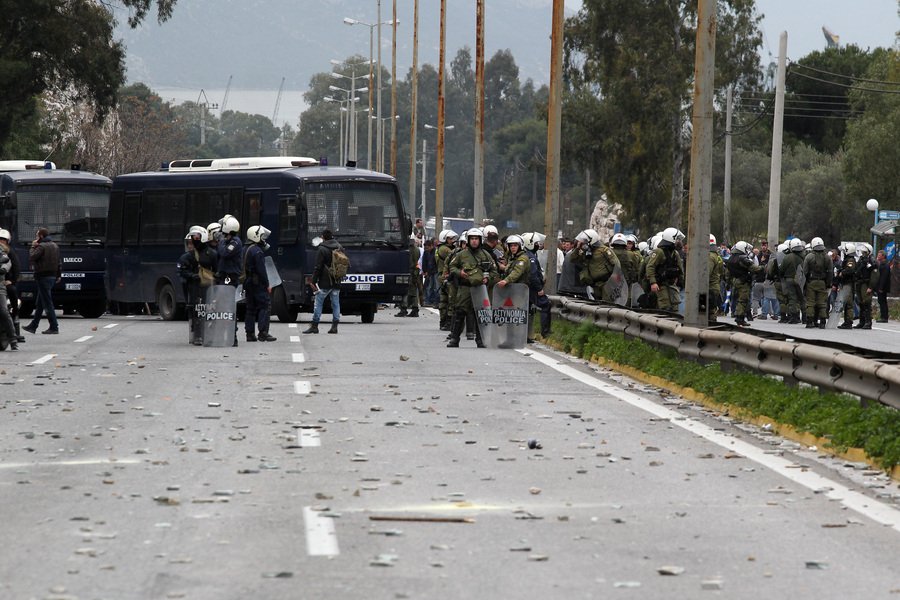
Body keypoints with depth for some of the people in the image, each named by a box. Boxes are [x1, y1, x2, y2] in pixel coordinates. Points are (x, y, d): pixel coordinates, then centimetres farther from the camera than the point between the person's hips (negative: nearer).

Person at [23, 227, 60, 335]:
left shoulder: (41, 247, -14)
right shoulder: (55, 246, 13)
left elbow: (31, 258, -19)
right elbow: (58, 262, 18)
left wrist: (33, 247, -6)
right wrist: (57, 275, 23)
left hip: (43, 277, -9)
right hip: (52, 276, 9)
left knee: (47, 303, -6)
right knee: (39, 304, 15)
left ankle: (54, 327, -8)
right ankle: (33, 326, 20)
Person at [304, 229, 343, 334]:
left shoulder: (322, 249, -9)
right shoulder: (339, 248, 10)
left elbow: (318, 267, -12)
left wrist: (314, 281, -8)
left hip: (325, 282, -5)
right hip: (337, 282, 5)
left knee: (318, 303, 0)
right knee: (335, 304, 8)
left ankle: (314, 326, -1)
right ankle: (334, 326, 5)